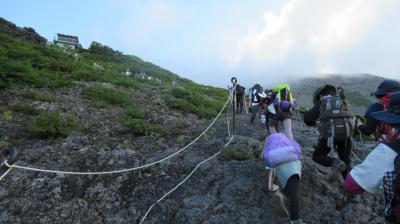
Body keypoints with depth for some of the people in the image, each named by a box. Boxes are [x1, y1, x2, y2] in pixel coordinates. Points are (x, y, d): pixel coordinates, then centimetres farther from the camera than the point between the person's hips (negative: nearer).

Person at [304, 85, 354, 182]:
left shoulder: (321, 103, 10)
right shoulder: (341, 100, 21)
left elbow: (307, 118, 1)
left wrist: (312, 123, 22)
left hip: (329, 134, -4)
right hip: (346, 133, 4)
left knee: (317, 156, 14)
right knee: (345, 161, 22)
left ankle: (335, 163, -12)